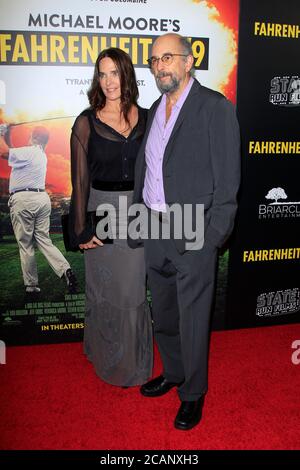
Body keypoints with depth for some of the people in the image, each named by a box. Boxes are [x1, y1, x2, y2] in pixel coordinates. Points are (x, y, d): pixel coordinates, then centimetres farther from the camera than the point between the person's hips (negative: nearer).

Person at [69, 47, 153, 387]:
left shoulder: (145, 118, 3)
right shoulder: (86, 122, -5)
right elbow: (80, 179, -4)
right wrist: (81, 229, -6)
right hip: (103, 213, -2)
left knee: (133, 289, 12)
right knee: (106, 290, 11)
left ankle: (134, 358, 35)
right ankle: (109, 358, 34)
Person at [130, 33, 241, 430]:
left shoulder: (215, 107, -8)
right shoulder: (156, 109, 13)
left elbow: (227, 176, -11)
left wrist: (214, 235, -16)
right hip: (155, 231, 7)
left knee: (192, 320, 6)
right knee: (163, 315, 20)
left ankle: (193, 393, 28)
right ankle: (173, 373, 43)